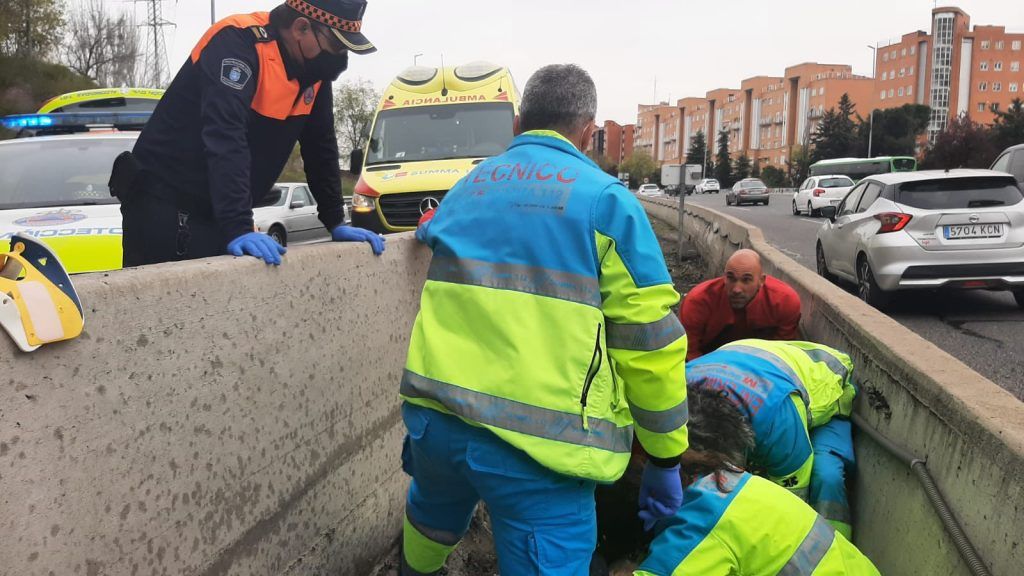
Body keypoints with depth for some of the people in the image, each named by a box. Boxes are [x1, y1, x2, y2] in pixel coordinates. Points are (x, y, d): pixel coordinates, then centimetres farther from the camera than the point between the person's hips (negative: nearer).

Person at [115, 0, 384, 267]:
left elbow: (320, 145, 8)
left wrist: (337, 223, 7)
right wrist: (239, 228, -39)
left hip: (220, 213, 7)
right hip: (165, 206, -7)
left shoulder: (315, 67, 1)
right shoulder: (237, 42, -22)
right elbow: (225, 141, -33)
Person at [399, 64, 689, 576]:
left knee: (432, 516, 34)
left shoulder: (464, 190, 16)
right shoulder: (604, 199, -2)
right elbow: (649, 340, -5)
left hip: (434, 409, 7)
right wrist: (665, 457, 5)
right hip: (540, 436, -6)